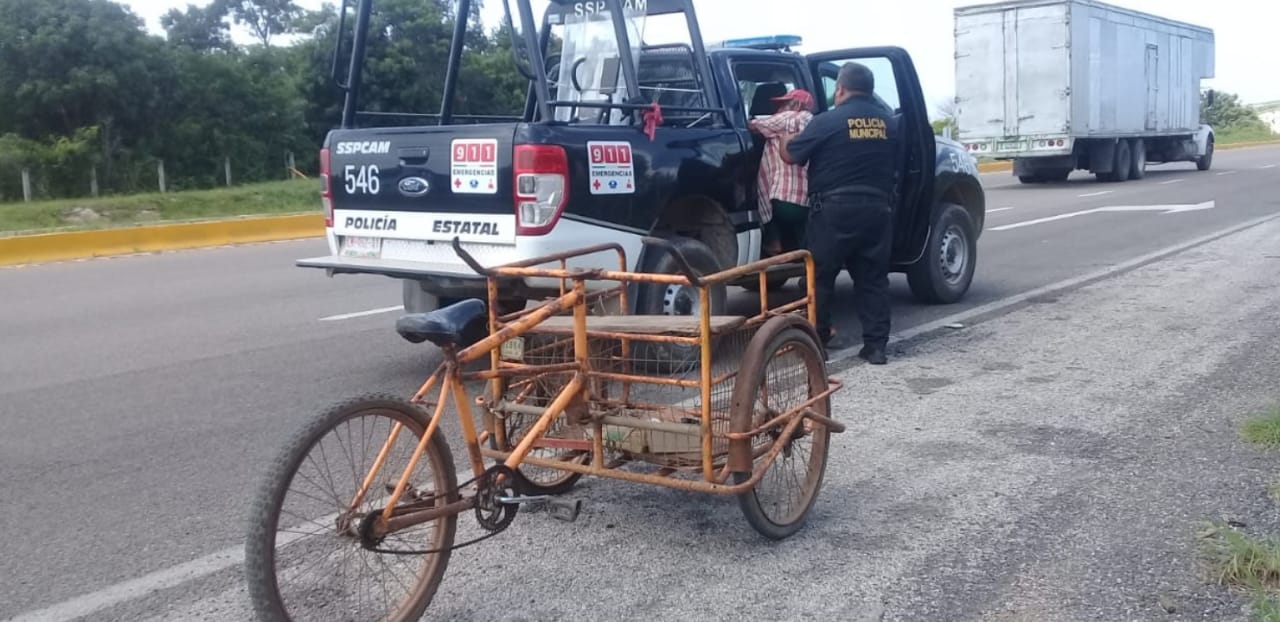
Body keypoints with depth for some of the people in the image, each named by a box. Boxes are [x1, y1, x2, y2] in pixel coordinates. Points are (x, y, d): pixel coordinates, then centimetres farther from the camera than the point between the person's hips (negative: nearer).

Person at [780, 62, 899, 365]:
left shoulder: (828, 121, -7)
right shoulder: (888, 122, 8)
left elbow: (790, 155, 1)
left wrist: (786, 138, 21)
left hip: (835, 208, -4)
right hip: (876, 208, 4)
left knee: (821, 275, 8)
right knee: (873, 277, 7)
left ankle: (818, 337, 14)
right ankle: (875, 345, 4)